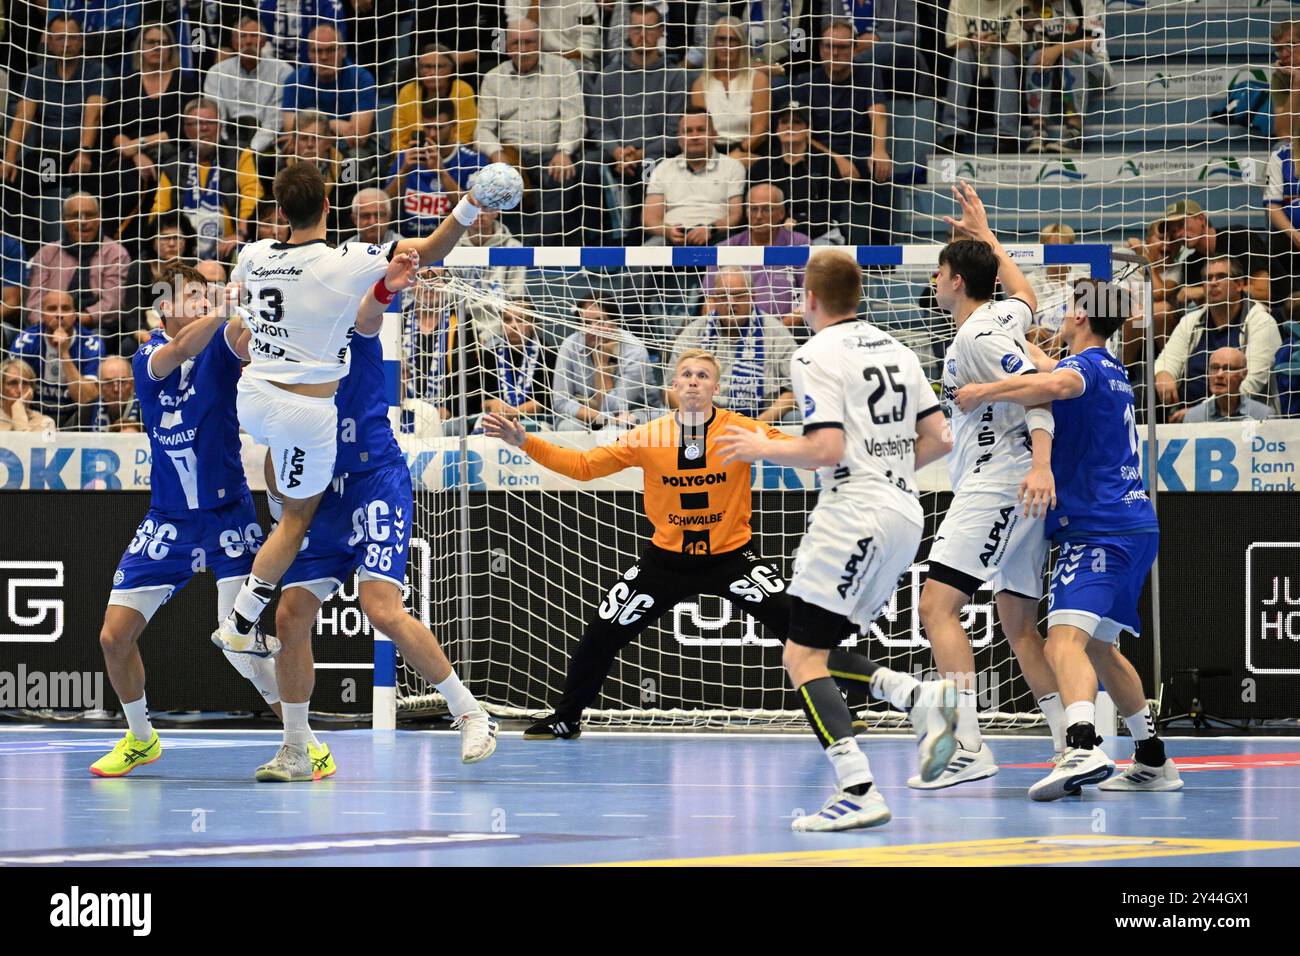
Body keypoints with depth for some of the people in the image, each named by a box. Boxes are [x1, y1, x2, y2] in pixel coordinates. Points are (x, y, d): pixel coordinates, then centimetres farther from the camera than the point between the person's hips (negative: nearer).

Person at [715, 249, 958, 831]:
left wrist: (763, 450, -2)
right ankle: (932, 699, -1)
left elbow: (827, 450, -18)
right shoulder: (895, 350, 15)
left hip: (855, 515, -9)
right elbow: (938, 439, 14)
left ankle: (857, 791, -19)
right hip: (904, 511, 9)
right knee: (826, 648, 18)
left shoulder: (817, 356, -8)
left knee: (803, 656, -7)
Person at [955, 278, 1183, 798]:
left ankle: (1083, 749, -46)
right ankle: (1154, 762, 27)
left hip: (1098, 531, -10)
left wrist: (984, 392, -24)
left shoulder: (1086, 365, -9)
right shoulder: (1113, 373, 19)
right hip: (1136, 526, 10)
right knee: (1098, 646, 23)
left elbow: (1056, 384, -34)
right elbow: (1058, 375, 41)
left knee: (1065, 639, -24)